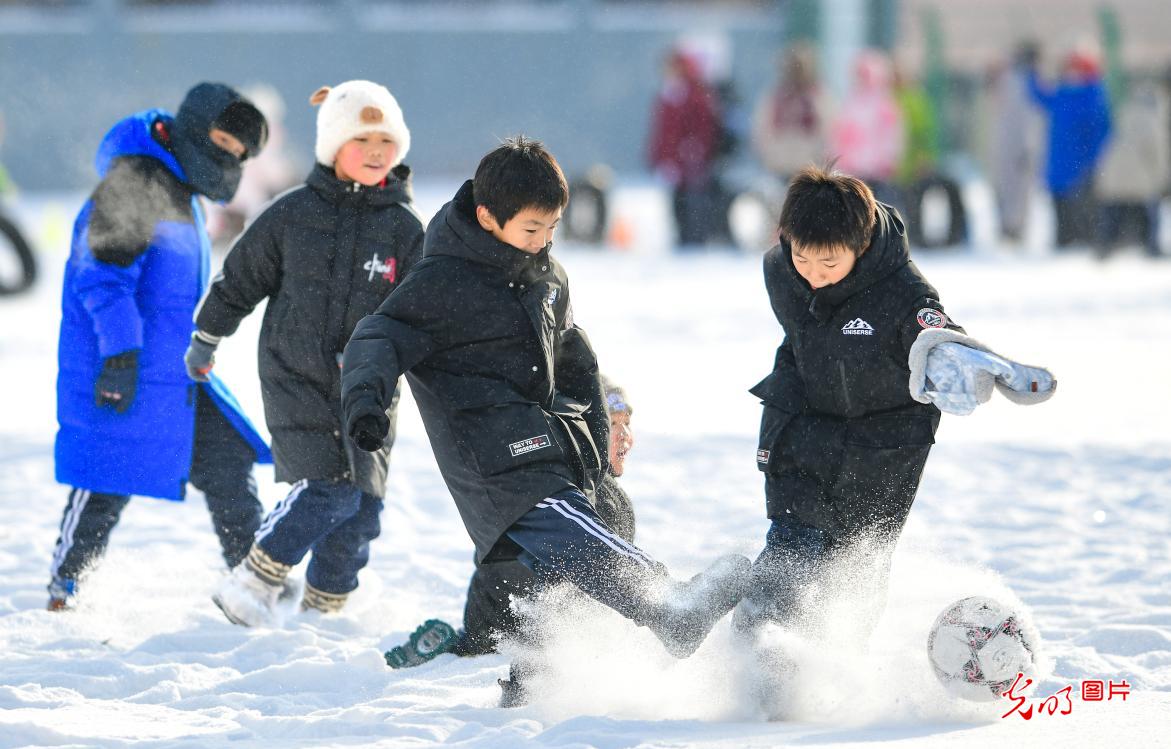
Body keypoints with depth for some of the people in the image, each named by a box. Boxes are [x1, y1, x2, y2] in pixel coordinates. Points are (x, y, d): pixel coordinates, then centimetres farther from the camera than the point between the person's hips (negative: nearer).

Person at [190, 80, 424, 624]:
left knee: (361, 507, 3)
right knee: (330, 488, -20)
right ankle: (250, 589, -11)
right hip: (296, 380, -3)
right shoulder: (293, 214, -1)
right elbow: (240, 280, 9)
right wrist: (204, 342, 16)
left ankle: (321, 614, 21)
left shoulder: (405, 229, 3)